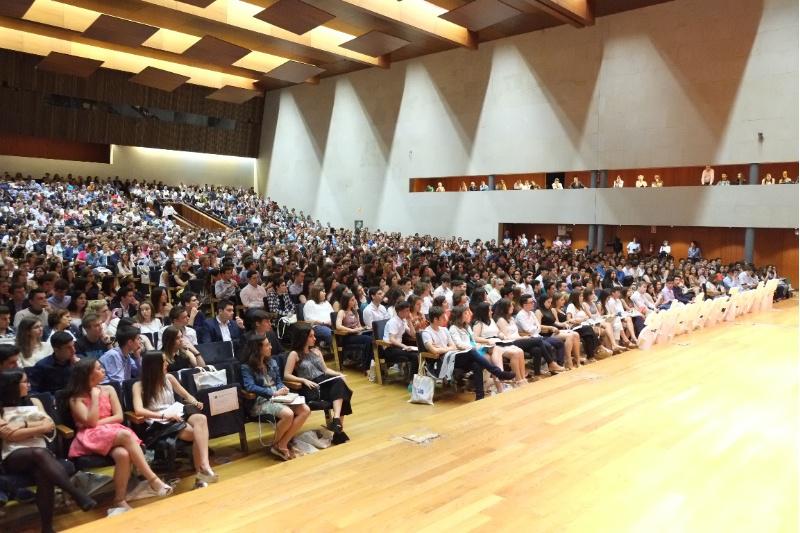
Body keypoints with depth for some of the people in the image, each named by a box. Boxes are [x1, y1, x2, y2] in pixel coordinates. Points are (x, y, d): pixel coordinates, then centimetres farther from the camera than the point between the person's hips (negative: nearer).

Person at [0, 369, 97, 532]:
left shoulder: (33, 401, 21)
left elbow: (50, 425, 8)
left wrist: (23, 425, -2)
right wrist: (39, 427, -5)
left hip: (40, 453, 3)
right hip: (13, 457, -3)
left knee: (43, 475, -34)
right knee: (39, 453, -38)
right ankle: (78, 495, -42)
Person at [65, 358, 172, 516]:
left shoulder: (108, 389, 13)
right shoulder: (76, 398, 3)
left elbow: (119, 416, 6)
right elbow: (91, 422, -11)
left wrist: (99, 422, -8)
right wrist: (95, 396, -7)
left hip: (113, 431, 4)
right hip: (91, 437, -3)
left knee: (123, 454, -34)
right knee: (126, 435, -35)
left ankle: (119, 501, -25)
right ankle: (153, 480, -34)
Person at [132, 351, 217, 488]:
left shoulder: (169, 378, 14)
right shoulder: (139, 385, 1)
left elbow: (186, 395, 22)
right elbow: (139, 410, -14)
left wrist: (195, 402, -1)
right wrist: (164, 415, -23)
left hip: (178, 413, 4)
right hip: (160, 423, -4)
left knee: (201, 419, -33)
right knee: (198, 433, -32)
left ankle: (203, 468, -39)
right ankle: (202, 469, -26)